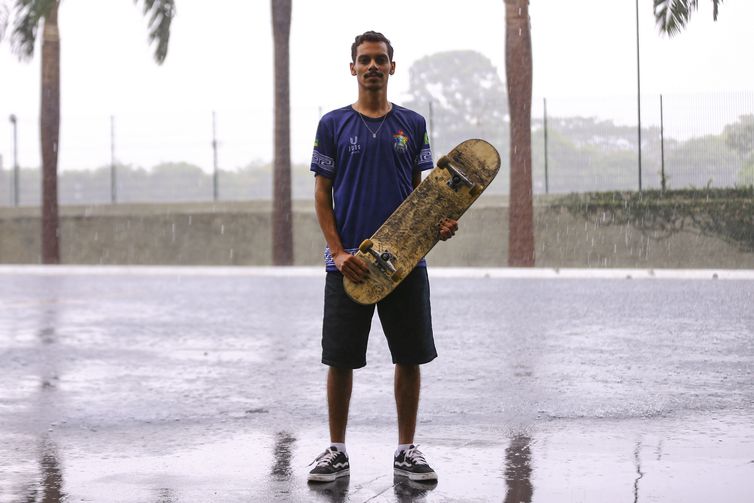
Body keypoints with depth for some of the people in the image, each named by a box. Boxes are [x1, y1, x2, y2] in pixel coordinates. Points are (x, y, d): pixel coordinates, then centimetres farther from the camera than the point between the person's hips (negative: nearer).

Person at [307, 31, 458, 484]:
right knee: (341, 358, 1)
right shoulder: (333, 124, 4)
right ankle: (337, 451, 13)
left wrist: (439, 224, -10)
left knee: (410, 357, 3)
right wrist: (338, 252, -9)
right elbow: (322, 194, 3)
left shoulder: (413, 124, 9)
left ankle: (407, 450, 15)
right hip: (349, 262, -1)